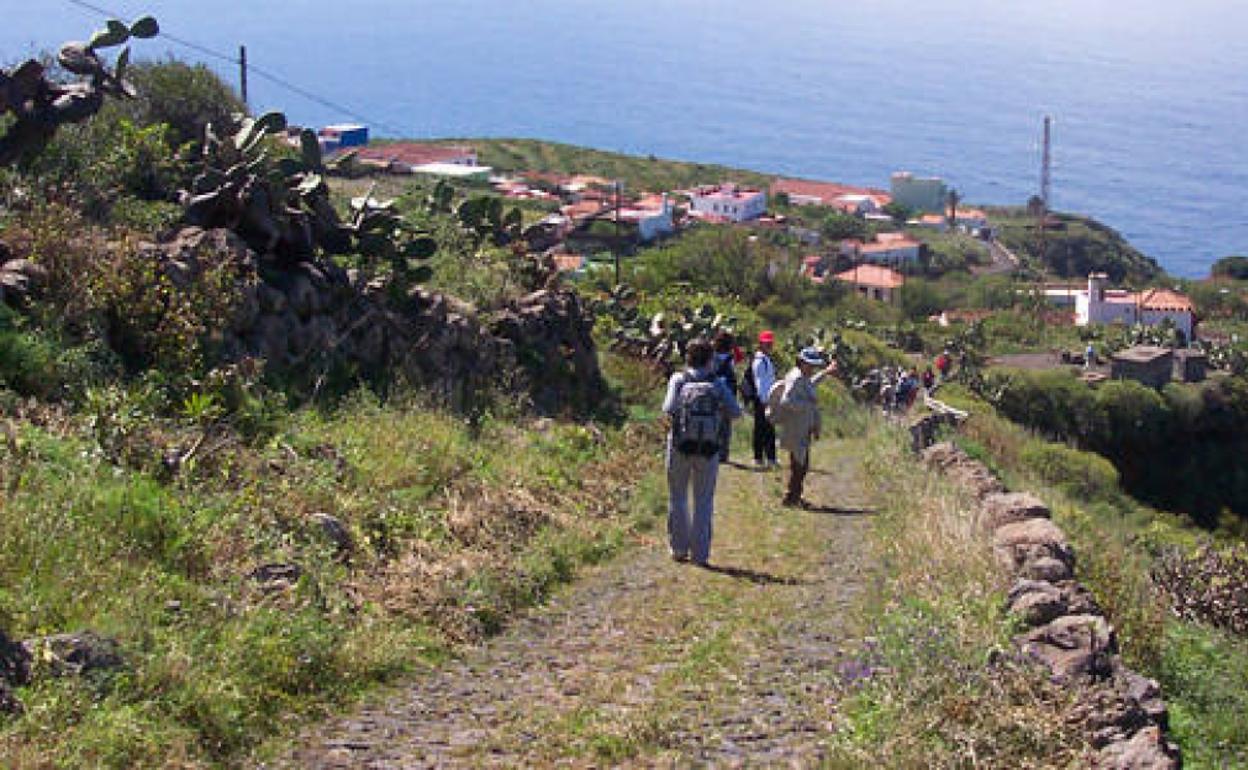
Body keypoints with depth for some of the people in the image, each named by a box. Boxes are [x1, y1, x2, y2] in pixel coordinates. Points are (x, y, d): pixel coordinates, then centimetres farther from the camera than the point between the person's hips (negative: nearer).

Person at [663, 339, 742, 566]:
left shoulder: (678, 380, -2)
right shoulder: (718, 383, -1)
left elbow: (669, 409, -14)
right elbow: (735, 412, -7)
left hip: (680, 445, 0)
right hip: (708, 448, 0)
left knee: (677, 498, 15)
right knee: (704, 502, 9)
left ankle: (679, 549, 16)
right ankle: (700, 553, 9)